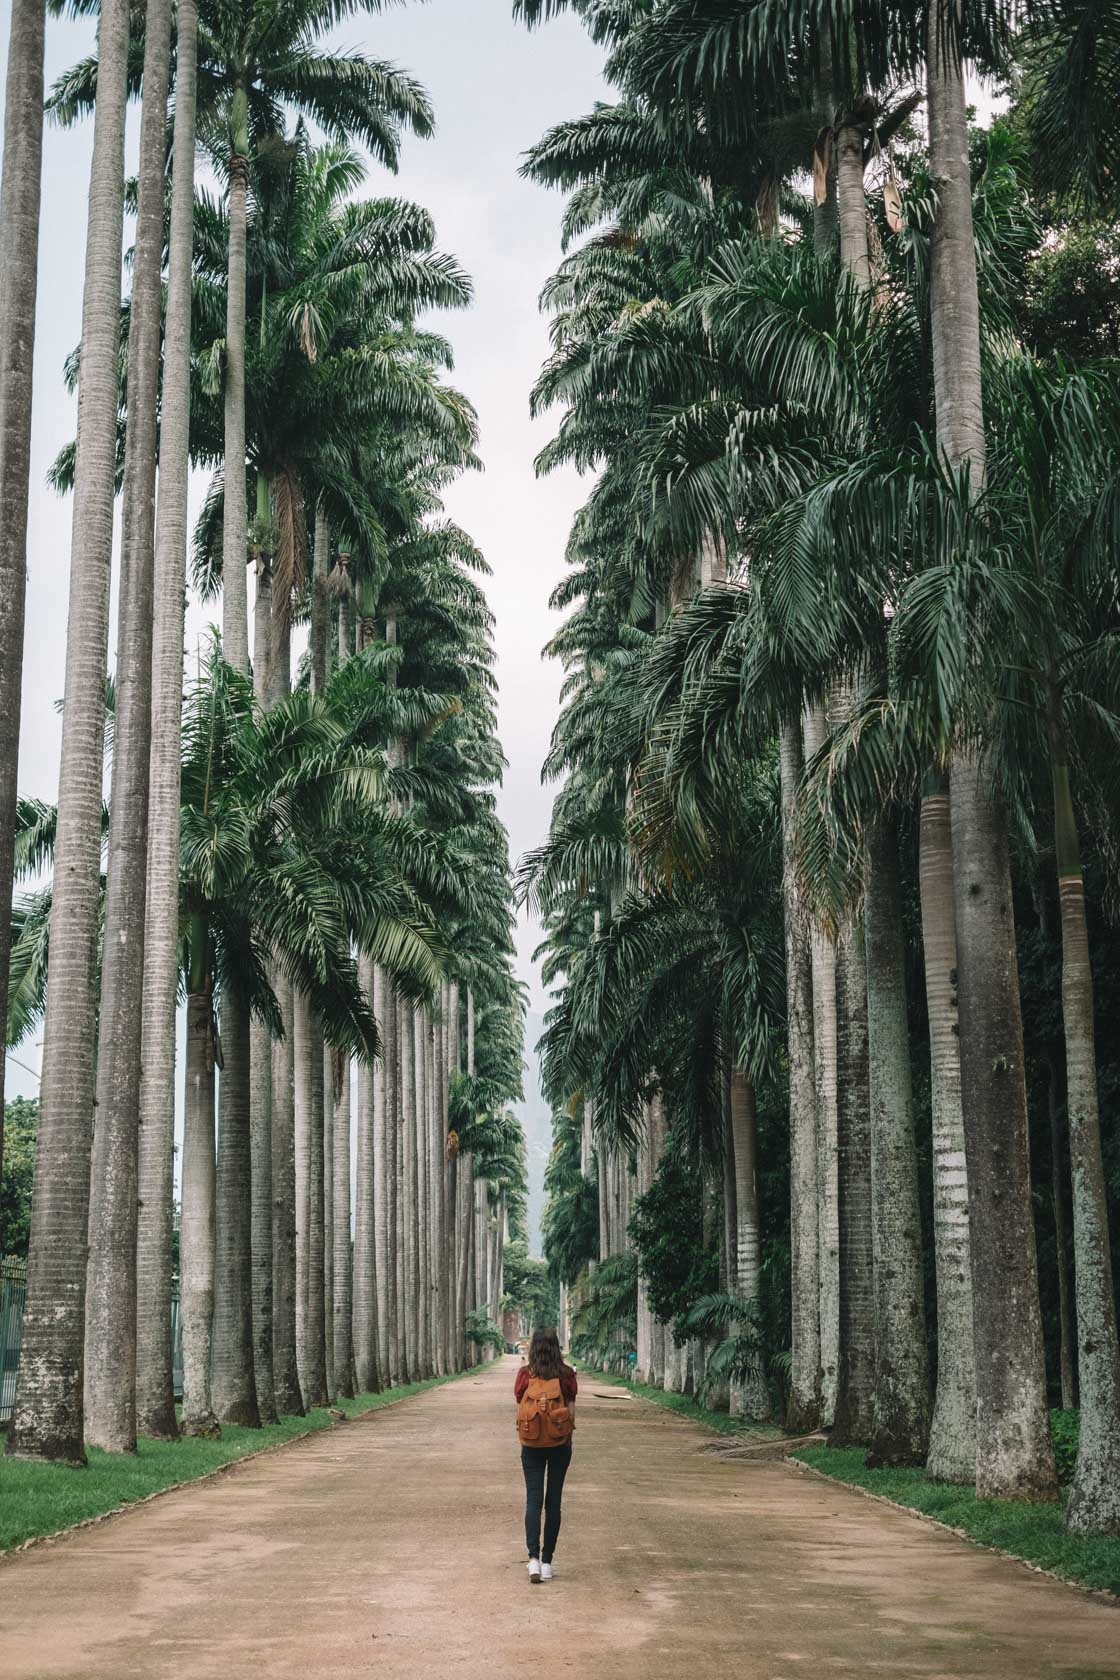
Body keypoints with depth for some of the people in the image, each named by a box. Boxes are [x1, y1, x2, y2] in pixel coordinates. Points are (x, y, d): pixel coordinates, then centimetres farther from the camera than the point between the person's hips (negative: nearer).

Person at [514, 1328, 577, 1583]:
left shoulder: (525, 1373, -6)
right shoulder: (567, 1374, -4)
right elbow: (571, 1411, -2)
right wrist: (568, 1439, 9)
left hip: (532, 1444, -1)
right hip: (560, 1443, 1)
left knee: (533, 1499, 0)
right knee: (554, 1501, 9)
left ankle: (534, 1557, -16)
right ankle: (547, 1561, 11)